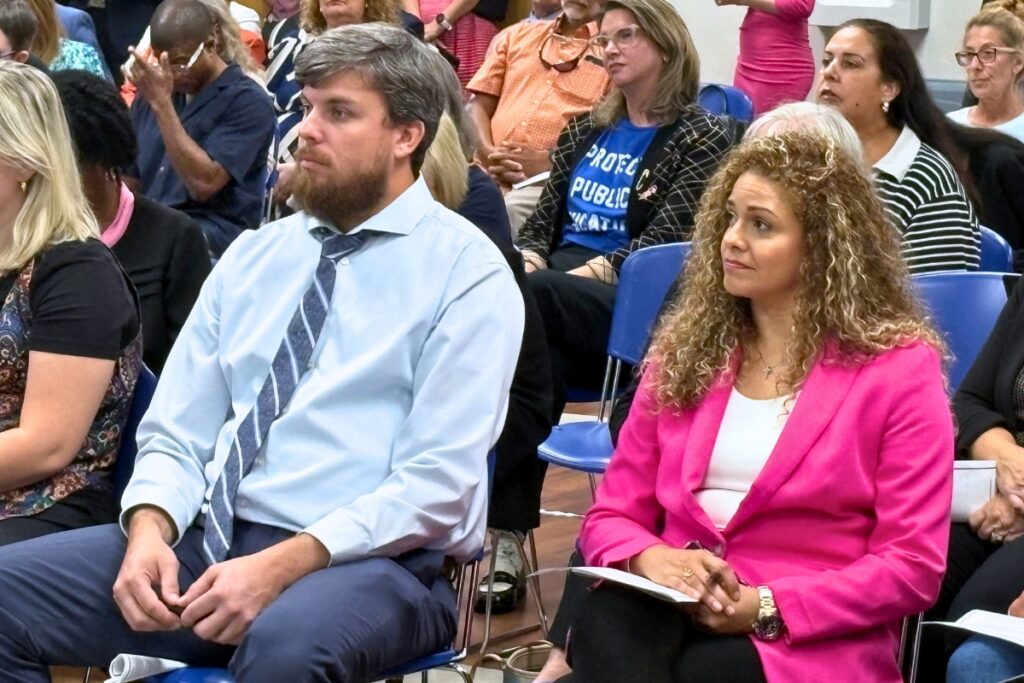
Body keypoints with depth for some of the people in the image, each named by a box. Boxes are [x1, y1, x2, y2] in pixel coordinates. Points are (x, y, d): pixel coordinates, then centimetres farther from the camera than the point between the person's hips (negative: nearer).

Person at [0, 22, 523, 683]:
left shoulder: (467, 274, -3)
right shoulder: (253, 255, 15)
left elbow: (437, 485, -11)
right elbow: (178, 431, 12)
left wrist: (283, 566, -21)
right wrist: (149, 529, -10)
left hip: (374, 561, -6)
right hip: (207, 536, 6)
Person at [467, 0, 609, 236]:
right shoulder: (516, 36, 24)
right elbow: (479, 104, 18)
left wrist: (549, 163, -12)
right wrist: (488, 153, -3)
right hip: (489, 174, 4)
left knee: (509, 212, -34)